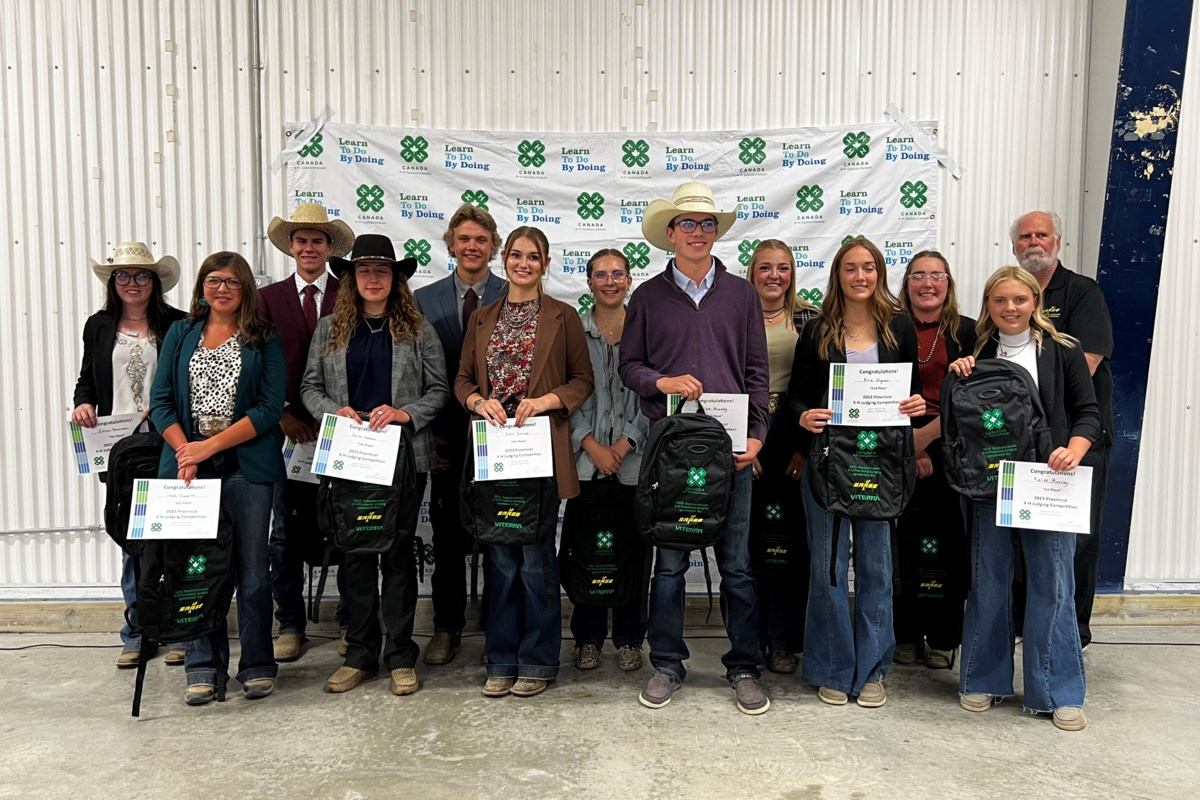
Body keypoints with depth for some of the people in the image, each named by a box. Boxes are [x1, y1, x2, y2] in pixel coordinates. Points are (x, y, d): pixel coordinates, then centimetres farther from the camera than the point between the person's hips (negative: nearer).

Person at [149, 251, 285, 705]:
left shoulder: (264, 340, 5)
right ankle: (203, 667, 16)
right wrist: (184, 452, -8)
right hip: (187, 463, 2)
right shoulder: (181, 334, 13)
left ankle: (257, 666, 14)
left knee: (252, 568, 1)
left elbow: (270, 408, -4)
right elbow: (161, 400, 7)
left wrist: (209, 446, -10)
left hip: (246, 465, -2)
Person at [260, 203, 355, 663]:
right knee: (285, 531, 6)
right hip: (288, 430, 1)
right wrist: (283, 416, -5)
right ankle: (290, 624, 19)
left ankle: (350, 623, 16)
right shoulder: (268, 298, 9)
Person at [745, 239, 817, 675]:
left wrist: (805, 445, -4)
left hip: (794, 441, 1)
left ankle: (784, 641, 17)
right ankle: (750, 637, 19)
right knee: (747, 537, 4)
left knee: (792, 538, 4)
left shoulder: (809, 319, 6)